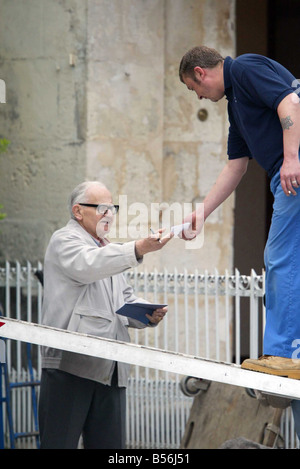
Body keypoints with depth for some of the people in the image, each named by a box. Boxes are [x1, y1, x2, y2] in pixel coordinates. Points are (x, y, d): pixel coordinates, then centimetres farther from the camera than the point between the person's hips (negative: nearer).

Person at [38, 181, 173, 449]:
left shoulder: (109, 252, 29)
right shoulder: (65, 241, 1)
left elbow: (126, 301, 28)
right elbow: (88, 266, -21)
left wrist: (149, 315, 5)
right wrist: (138, 249, -34)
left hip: (110, 367, 8)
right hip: (71, 363, -8)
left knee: (110, 445, 5)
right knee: (60, 443, -10)